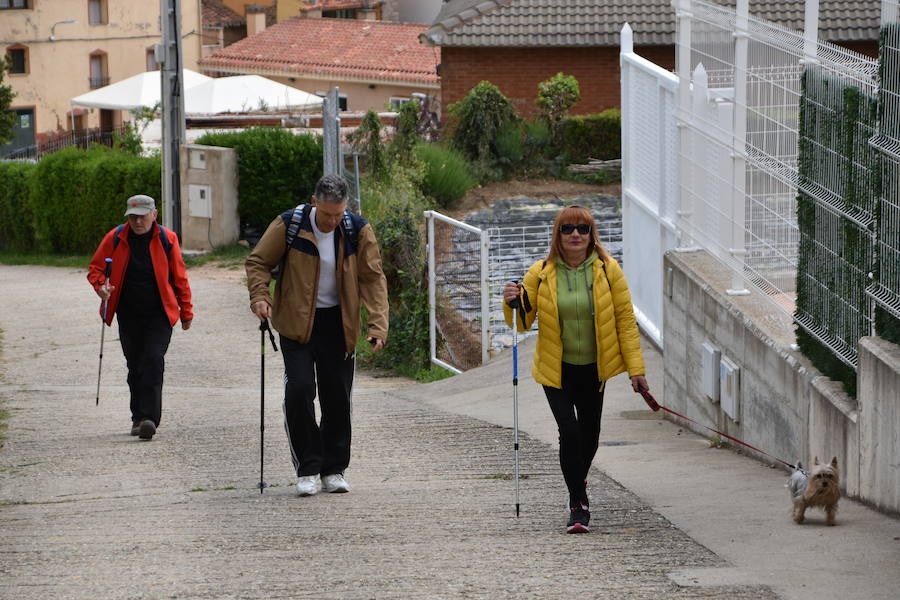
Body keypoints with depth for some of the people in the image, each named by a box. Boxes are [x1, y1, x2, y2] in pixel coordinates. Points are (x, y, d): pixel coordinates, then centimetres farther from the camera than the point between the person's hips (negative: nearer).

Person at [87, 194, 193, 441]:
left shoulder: (167, 239, -3)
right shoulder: (115, 238, -1)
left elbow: (180, 278, 4)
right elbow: (95, 268, 7)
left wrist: (186, 313, 7)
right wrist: (100, 286, -15)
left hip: (159, 314, -3)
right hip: (129, 316, 3)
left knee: (153, 361, -16)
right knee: (135, 366, 10)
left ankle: (149, 418, -20)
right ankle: (138, 418, 21)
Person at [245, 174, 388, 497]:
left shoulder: (358, 230, -7)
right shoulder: (289, 225, -12)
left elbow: (373, 278, -5)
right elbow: (258, 261, 0)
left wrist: (378, 326, -15)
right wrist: (260, 297, -17)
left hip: (339, 324, 2)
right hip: (296, 322, -2)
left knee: (337, 398, 5)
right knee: (299, 391, -14)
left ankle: (333, 470, 19)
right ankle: (307, 469, -3)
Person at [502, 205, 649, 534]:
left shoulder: (607, 270, -5)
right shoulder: (540, 274, -7)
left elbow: (625, 319, -2)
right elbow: (522, 322, -1)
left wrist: (635, 368, -6)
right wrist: (512, 303, -23)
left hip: (594, 368, 2)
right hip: (557, 369, -2)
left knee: (590, 433, 13)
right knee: (569, 431, -15)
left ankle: (579, 479, 44)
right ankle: (578, 504, -3)